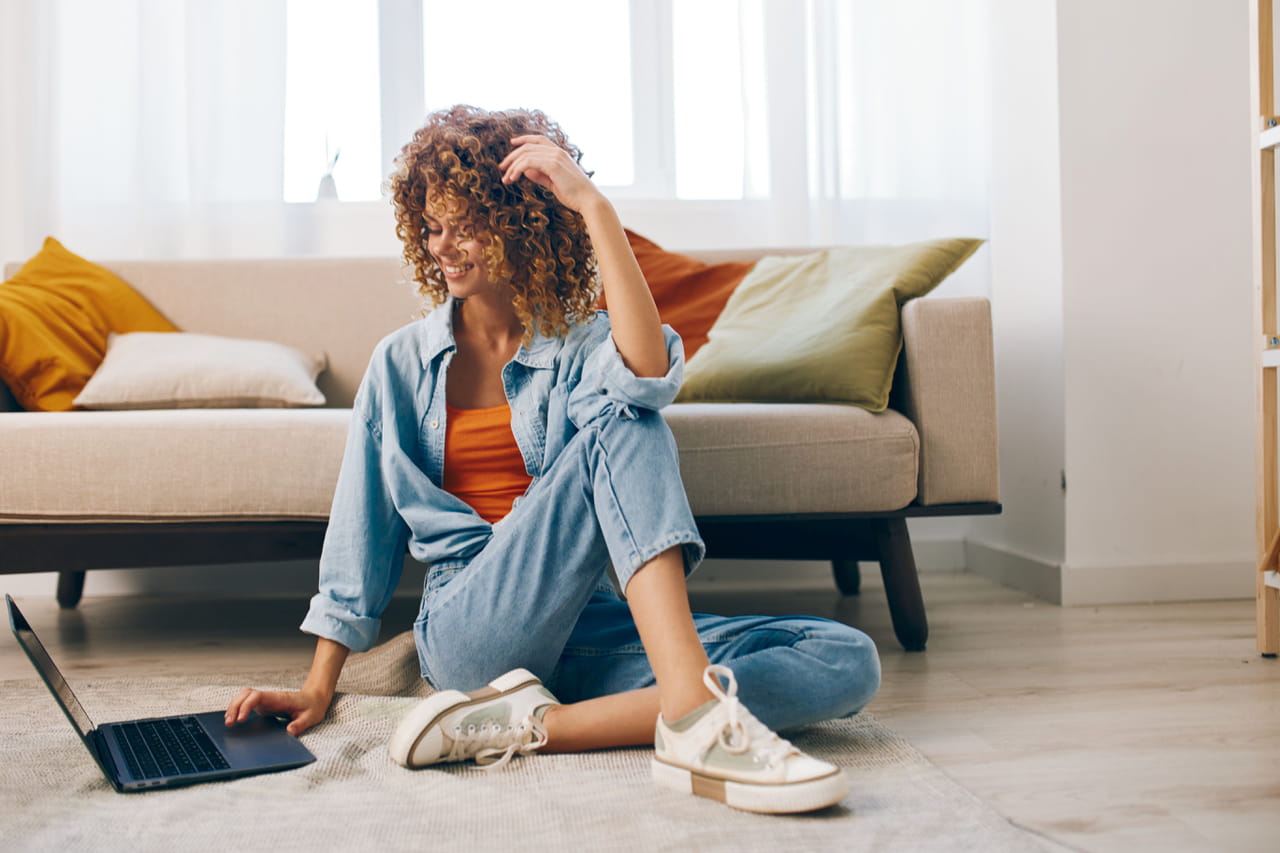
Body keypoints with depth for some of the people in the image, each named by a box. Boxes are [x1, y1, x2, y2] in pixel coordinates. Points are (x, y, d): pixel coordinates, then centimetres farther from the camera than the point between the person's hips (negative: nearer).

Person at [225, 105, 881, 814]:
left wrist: (594, 206, -17)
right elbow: (363, 526, 13)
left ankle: (537, 723, -32)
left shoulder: (585, 344, 8)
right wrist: (317, 689, 9)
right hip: (469, 636, -2)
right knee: (618, 428, -26)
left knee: (848, 662, -20)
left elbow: (648, 375, -19)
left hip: (583, 627, 2)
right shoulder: (403, 362, 11)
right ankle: (693, 719, -42)